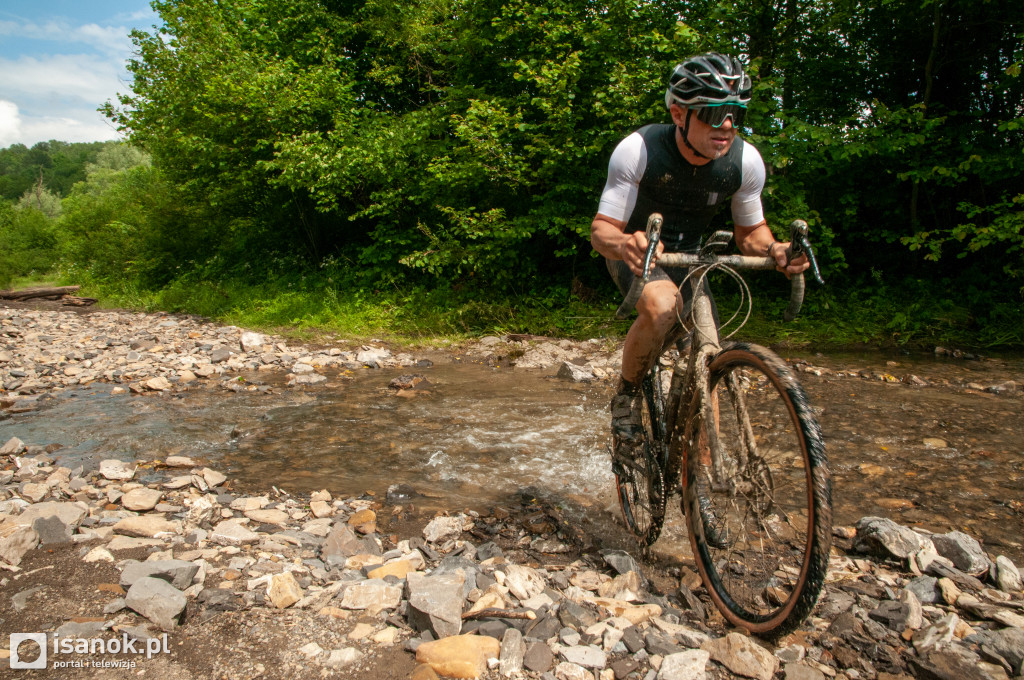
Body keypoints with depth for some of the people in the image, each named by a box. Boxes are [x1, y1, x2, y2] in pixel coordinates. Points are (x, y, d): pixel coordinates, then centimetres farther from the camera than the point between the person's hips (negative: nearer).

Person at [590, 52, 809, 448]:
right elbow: (602, 229, -25)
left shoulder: (746, 161, -17)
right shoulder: (638, 150, -28)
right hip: (636, 251, -4)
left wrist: (773, 249, -27)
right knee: (662, 305, -37)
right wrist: (622, 244, -50)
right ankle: (626, 395, -10)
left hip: (686, 256, 4)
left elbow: (750, 231, -3)